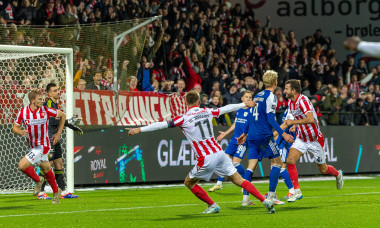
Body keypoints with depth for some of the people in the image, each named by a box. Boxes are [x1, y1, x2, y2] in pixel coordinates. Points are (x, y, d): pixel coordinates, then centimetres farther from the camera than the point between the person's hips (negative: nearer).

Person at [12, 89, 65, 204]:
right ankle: (56, 191, 40)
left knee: (22, 165, -17)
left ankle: (38, 180, 9)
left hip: (42, 146, -5)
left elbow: (62, 115, 0)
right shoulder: (23, 112, -8)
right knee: (46, 169, 19)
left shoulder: (46, 110, -16)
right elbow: (14, 128, 1)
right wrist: (21, 132, -23)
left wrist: (58, 133, 0)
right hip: (32, 146, 5)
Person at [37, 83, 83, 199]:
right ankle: (40, 192, -4)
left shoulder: (55, 104, 16)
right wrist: (69, 122, -25)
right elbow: (51, 121, -25)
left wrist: (73, 127, 29)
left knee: (59, 163, 9)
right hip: (48, 138, -10)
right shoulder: (48, 104, -14)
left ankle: (63, 192, 12)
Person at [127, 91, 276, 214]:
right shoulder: (207, 112, 8)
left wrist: (140, 130, -6)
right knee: (239, 180, 9)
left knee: (189, 182, 16)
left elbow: (162, 125, -9)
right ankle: (265, 201, 0)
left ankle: (212, 205, 17)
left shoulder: (184, 118, -7)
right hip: (219, 152, 5)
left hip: (206, 159, -5)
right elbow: (226, 108, 23)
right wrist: (244, 104, 38)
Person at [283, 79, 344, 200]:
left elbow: (310, 119, -37)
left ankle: (338, 174, 44)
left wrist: (293, 122, -35)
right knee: (290, 160, -18)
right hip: (301, 139, 6)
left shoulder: (303, 100, -24)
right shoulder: (290, 102, 2)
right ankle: (296, 191, -14)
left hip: (315, 139, -6)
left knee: (323, 169, 9)